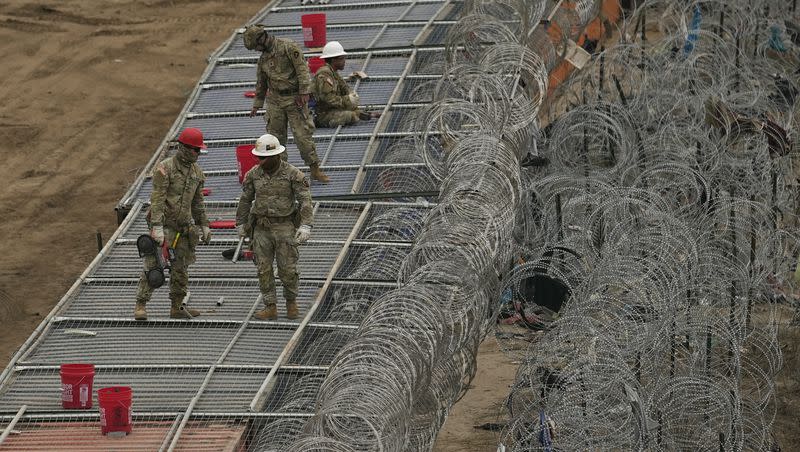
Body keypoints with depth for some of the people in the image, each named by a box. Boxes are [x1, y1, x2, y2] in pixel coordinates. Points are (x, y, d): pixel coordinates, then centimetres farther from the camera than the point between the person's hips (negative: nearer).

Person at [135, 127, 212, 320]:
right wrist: (157, 227, -23)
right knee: (153, 266, -9)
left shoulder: (196, 171, 10)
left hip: (183, 228, 7)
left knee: (180, 269, 9)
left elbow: (198, 202, 20)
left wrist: (204, 226, 18)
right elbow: (157, 199, -17)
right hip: (164, 226, -7)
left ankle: (177, 307, 18)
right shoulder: (165, 168, -12)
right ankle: (140, 307, -7)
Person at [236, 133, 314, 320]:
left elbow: (305, 200, -13)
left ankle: (291, 301, 22)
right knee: (264, 269, 0)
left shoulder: (292, 174, -10)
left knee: (287, 268, -2)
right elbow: (245, 200, 11)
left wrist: (306, 226, -23)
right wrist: (241, 224, 15)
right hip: (262, 229, 3)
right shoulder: (254, 174, 0)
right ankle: (270, 308, 7)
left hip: (285, 227, -3)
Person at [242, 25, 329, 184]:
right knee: (276, 136, 5)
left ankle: (315, 169, -1)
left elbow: (302, 69, -14)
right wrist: (257, 105, 26)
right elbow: (261, 84, 23)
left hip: (294, 99, -6)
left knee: (303, 135, -7)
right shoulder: (263, 58, 12)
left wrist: (304, 93, -20)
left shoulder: (288, 47, -10)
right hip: (275, 100, 6)